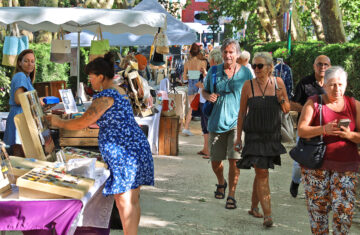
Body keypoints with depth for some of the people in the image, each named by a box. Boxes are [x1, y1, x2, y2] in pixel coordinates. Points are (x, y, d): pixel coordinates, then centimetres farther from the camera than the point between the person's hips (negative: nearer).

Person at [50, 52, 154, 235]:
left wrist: (59, 122, 3)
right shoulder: (119, 92, 17)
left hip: (124, 153, -10)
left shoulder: (106, 96, -14)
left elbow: (82, 123, -13)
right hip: (135, 147, 10)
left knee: (125, 201, -6)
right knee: (132, 200, 14)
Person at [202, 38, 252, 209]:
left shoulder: (245, 72, 2)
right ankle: (221, 183, 40)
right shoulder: (214, 71, 5)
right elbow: (204, 91, 16)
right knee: (215, 161, 9)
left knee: (234, 160, -11)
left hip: (237, 121, -2)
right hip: (217, 122, 2)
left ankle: (231, 195, 3)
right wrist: (208, 96, -8)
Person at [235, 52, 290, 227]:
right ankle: (267, 215, -7)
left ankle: (254, 207, 32)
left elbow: (287, 110, 6)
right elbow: (242, 113, 1)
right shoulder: (248, 85, -5)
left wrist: (282, 99, -15)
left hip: (272, 135, 3)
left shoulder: (278, 82, -1)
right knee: (262, 174, -9)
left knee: (261, 172, 15)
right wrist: (238, 137, 1)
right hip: (254, 135, -3)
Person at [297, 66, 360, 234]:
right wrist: (324, 129, -23)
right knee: (318, 208, 3)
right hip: (316, 165, -1)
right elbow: (301, 131, -7)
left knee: (344, 209, -6)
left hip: (346, 166, 1)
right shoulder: (314, 103, 3)